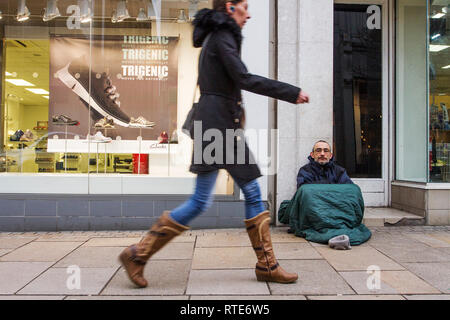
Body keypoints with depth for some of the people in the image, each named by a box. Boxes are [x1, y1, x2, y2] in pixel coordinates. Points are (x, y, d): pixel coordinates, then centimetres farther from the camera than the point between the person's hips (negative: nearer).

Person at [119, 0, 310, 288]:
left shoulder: (219, 36, 23)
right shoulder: (222, 35, -6)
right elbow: (245, 79, -18)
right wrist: (291, 93, -13)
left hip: (226, 126, 10)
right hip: (216, 125, -10)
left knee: (253, 193, 8)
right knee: (201, 201, -8)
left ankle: (267, 265, 17)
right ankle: (137, 254, 5)